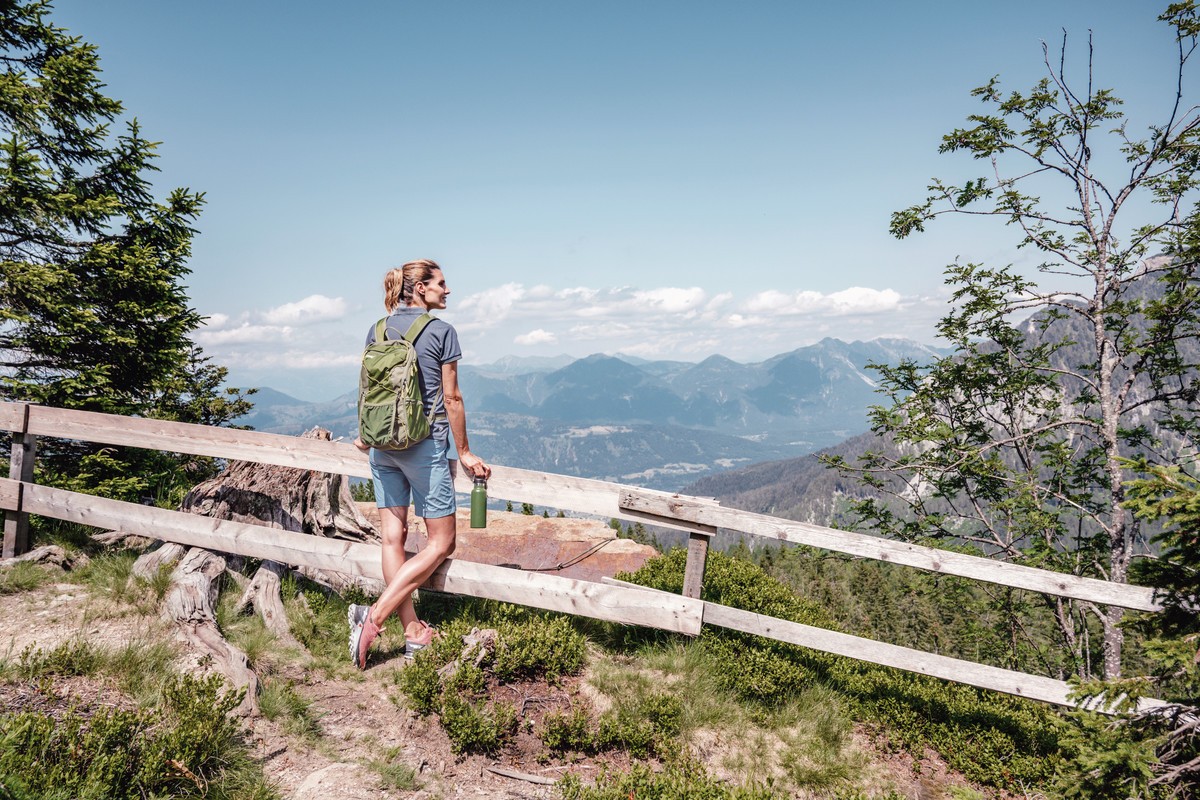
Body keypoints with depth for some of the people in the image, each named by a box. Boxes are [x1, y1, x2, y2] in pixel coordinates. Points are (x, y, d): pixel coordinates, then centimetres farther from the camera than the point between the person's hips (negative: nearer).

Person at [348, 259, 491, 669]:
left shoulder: (377, 330, 8)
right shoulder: (442, 331, -7)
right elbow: (451, 398, -6)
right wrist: (464, 452, 3)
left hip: (382, 446, 6)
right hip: (425, 445, -6)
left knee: (392, 537, 9)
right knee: (441, 543, 3)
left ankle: (414, 632, 14)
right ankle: (375, 615, -7)